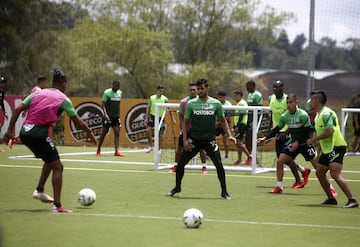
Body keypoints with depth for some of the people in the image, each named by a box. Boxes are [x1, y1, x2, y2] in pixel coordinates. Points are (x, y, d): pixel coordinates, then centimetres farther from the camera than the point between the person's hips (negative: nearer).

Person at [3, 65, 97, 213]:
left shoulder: (38, 93, 17)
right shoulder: (63, 99, 3)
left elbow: (18, 109, 9)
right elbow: (78, 121, 6)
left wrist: (10, 130, 9)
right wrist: (89, 134, 22)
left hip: (25, 132, 7)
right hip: (39, 133, -7)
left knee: (50, 160, 28)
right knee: (57, 167, 2)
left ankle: (39, 190, 27)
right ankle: (57, 206, -5)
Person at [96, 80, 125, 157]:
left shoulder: (120, 93, 9)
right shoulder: (107, 92, -8)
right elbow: (103, 104, -10)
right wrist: (105, 114, -23)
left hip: (116, 116, 5)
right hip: (108, 116, -5)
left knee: (117, 133, -6)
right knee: (104, 133, 2)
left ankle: (116, 151, -10)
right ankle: (98, 150, 17)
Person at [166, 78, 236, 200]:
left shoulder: (216, 103, -1)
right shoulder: (191, 103, 0)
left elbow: (223, 120, 11)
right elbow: (186, 122, 6)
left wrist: (229, 135, 0)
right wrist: (185, 140, -2)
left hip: (209, 140, -1)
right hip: (194, 139, 1)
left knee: (219, 165, -12)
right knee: (180, 163, 0)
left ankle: (224, 192, 2)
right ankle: (177, 187, 21)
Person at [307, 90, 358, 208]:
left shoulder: (326, 113, -16)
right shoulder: (319, 115, 16)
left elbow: (329, 131, -26)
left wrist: (313, 139, -19)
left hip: (336, 147, -11)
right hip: (327, 149, 11)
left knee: (335, 174, -21)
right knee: (319, 173, 14)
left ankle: (352, 200, -23)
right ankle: (331, 199, 24)